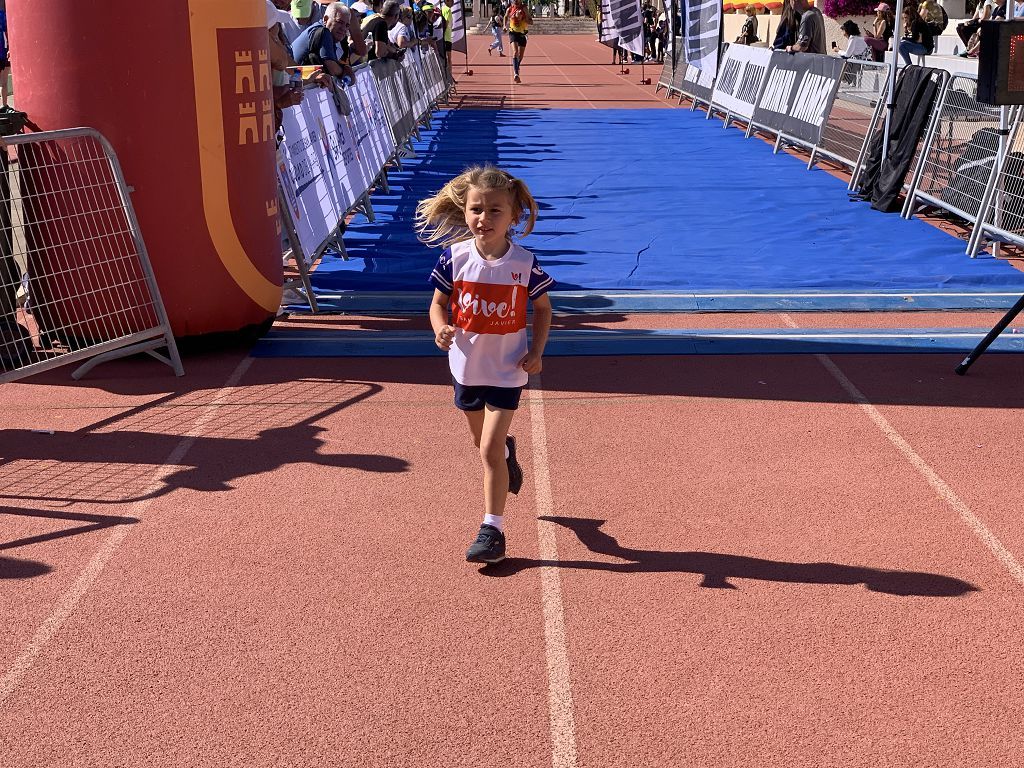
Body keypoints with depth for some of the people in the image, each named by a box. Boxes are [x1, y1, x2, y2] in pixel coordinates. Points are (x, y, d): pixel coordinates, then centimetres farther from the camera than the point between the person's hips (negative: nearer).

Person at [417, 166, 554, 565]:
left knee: (489, 449, -9)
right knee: (484, 442, 22)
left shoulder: (525, 263, -13)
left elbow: (543, 308, 1)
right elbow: (438, 303, 0)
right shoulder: (454, 257, -10)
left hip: (506, 370, -3)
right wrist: (441, 329, -22)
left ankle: (493, 530, 2)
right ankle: (508, 451, 59)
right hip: (466, 366, 3)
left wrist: (536, 351, -11)